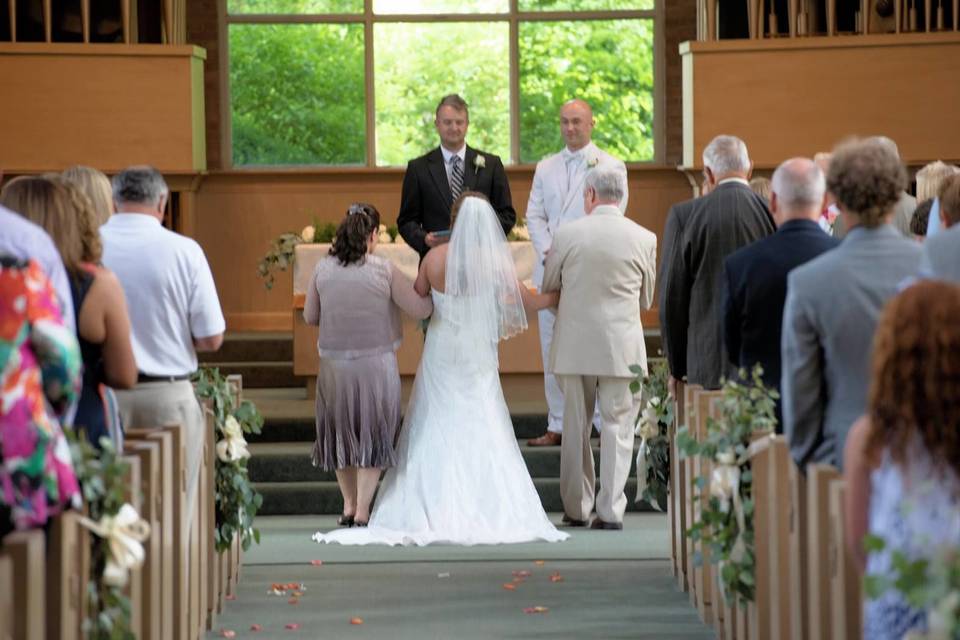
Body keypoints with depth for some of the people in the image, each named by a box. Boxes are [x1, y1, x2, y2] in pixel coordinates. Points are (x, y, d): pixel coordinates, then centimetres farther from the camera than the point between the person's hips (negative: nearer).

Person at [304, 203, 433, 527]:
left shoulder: (323, 269, -3)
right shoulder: (385, 270, -12)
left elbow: (310, 316, 7)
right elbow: (422, 309, -8)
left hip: (334, 364, 3)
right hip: (376, 364, -3)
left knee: (342, 432, 20)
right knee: (373, 436, 9)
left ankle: (349, 505, 25)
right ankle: (362, 510, 6)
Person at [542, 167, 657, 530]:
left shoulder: (567, 235, -5)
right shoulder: (644, 239, -3)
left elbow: (548, 288, 7)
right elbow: (646, 299, 9)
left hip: (574, 345, 1)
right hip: (622, 348, 0)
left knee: (575, 428, 11)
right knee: (617, 427, 4)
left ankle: (576, 509, 16)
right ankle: (611, 510, -1)